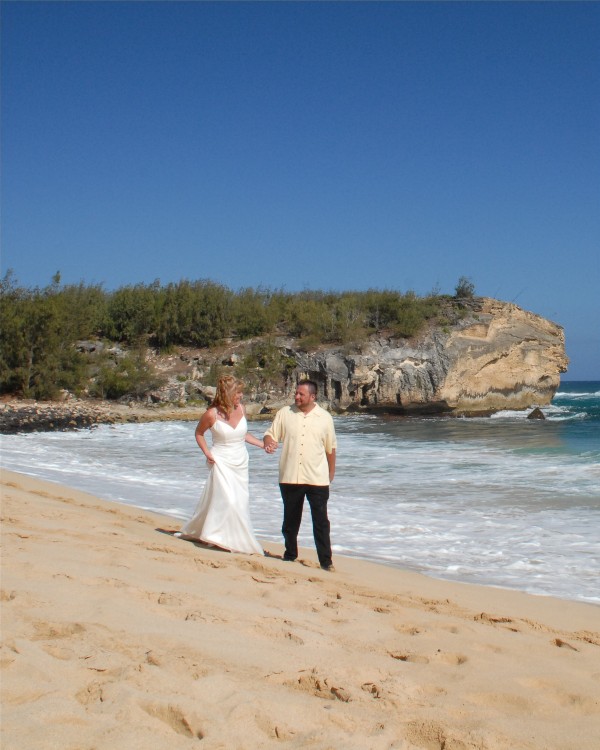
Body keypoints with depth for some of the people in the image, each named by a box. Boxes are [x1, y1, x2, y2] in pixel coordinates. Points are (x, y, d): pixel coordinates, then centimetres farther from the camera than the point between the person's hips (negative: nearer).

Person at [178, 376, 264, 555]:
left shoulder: (240, 408, -1)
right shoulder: (212, 414, -13)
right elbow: (199, 433, 4)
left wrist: (263, 444, 6)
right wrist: (207, 453, -8)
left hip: (241, 463, 6)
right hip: (222, 462, -6)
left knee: (241, 502, 7)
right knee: (227, 500, -12)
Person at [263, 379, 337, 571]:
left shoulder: (325, 417, 2)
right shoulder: (284, 413, 3)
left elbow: (331, 448, 11)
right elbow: (270, 434, 6)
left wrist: (331, 473, 15)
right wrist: (268, 443, -18)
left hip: (317, 478, -1)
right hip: (290, 477, 2)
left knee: (321, 521, -2)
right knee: (290, 520, 13)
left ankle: (326, 561, 4)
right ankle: (290, 555, 30)